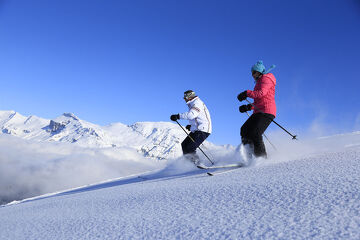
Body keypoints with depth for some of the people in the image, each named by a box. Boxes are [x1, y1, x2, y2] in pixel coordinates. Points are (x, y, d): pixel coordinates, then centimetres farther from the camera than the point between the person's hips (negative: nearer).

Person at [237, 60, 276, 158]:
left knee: (255, 134, -22)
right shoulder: (259, 82, 30)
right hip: (258, 112, 10)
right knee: (245, 130, -2)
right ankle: (249, 154, -4)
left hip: (266, 112, -10)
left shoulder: (266, 78, 2)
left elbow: (261, 93, -17)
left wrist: (247, 93, -12)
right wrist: (248, 107, 15)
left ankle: (262, 157, -15)